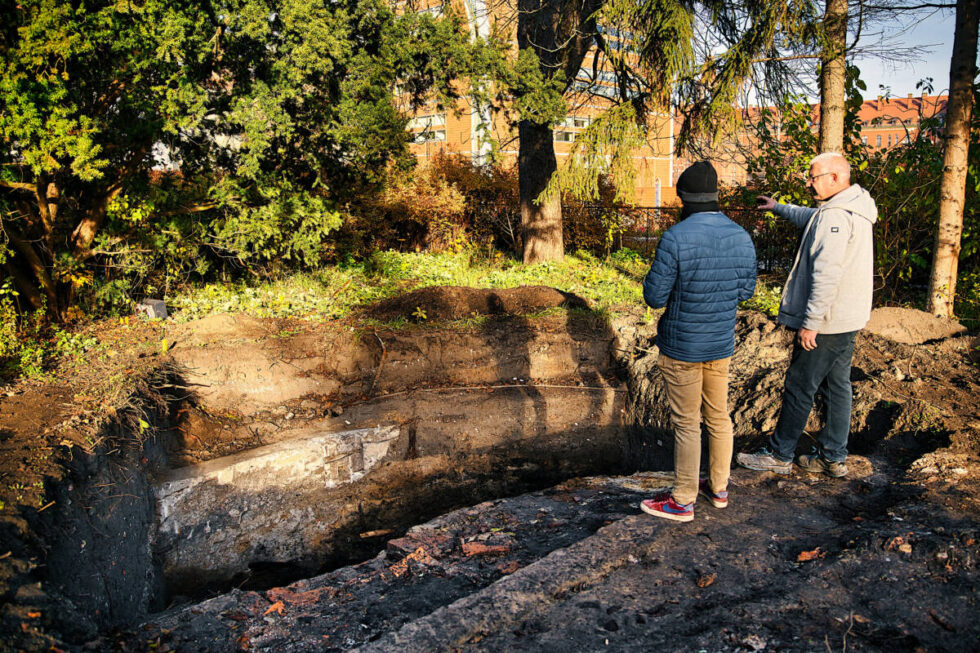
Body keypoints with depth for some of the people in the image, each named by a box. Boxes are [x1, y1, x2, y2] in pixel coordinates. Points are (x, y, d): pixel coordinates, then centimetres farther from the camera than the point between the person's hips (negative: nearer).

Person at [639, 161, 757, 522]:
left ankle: (683, 502, 15)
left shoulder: (675, 238, -21)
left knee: (686, 424, 3)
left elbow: (655, 296, -18)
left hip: (682, 347, -6)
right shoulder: (742, 238, -2)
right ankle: (719, 488, 34)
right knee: (719, 416, 19)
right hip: (722, 344, 6)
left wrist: (652, 276, 1)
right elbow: (746, 291, 9)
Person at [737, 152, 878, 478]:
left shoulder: (835, 215, -20)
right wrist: (778, 208, 47)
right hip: (847, 319, 10)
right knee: (837, 386, 14)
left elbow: (827, 274, -26)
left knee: (799, 388, 0)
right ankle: (833, 457, 23)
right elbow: (810, 218, 35)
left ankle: (779, 455, 11)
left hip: (827, 320, -10)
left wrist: (810, 322, -24)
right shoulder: (853, 211, 13)